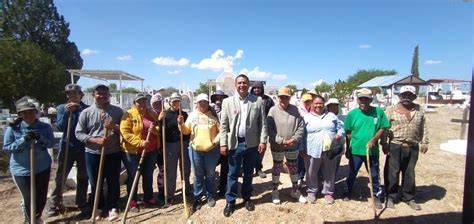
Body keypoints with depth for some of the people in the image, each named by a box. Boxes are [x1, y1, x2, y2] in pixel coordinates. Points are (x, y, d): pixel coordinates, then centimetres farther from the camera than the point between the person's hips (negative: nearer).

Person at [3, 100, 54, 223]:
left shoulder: (45, 127, -4)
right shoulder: (13, 128, -9)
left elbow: (51, 143, -5)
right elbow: (6, 147, -8)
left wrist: (40, 138, -24)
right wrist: (24, 139, -24)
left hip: (43, 167, 2)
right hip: (21, 169, -2)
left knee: (42, 196, 13)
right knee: (29, 198, 3)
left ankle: (37, 217, 40)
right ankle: (30, 219, 31)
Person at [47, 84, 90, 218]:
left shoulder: (87, 108, -3)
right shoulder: (62, 108, 2)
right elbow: (60, 127, -10)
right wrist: (67, 112, -21)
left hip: (83, 147, -1)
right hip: (67, 147, 1)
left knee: (82, 177, 10)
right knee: (60, 177, 9)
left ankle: (82, 205, 23)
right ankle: (54, 205, 25)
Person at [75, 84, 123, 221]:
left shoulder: (117, 111, 2)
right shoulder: (86, 112, 0)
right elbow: (79, 133, -2)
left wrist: (114, 127, -17)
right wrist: (96, 140, -16)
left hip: (113, 153, 0)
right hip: (93, 153, 1)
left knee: (113, 182, 8)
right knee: (95, 183, 12)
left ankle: (112, 207, 24)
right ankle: (99, 207, 30)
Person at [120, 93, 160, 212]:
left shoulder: (152, 114, 7)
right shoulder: (128, 114, -9)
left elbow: (159, 130, 9)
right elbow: (125, 133, -17)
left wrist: (155, 129, -15)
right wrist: (140, 142, -25)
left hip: (151, 151, 5)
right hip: (132, 151, -4)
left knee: (148, 175, 15)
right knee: (132, 176, 7)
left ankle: (148, 197, 31)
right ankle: (132, 201, 20)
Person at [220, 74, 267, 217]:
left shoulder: (258, 101, 0)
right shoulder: (227, 102, 0)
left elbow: (263, 123, 1)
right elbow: (223, 125, -1)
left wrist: (263, 141, -5)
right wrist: (223, 144, -5)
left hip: (252, 143, 1)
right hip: (234, 143, 0)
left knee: (249, 173, 15)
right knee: (232, 174, 9)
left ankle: (247, 198, 33)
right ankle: (230, 202, 24)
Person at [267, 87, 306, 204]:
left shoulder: (295, 109, -2)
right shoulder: (273, 110, -10)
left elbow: (301, 126, -2)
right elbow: (269, 129, -14)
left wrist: (294, 139, -15)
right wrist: (281, 140, -20)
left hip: (293, 146, 3)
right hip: (277, 146, -2)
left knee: (294, 168, 17)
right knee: (277, 168, 13)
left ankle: (295, 190, 37)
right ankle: (275, 191, 31)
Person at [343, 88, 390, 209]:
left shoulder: (378, 112, -7)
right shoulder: (352, 114, -7)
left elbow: (383, 128, -2)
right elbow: (348, 133, 0)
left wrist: (373, 140, -16)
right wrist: (347, 149, 4)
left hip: (372, 151, 0)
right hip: (355, 150, 0)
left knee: (374, 175, 14)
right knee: (352, 173, 16)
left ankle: (377, 195, 32)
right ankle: (348, 191, 36)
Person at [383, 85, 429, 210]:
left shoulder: (419, 110, 7)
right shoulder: (391, 110, -3)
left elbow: (424, 128, 11)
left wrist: (424, 142, 5)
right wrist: (384, 144, -9)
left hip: (413, 148, 3)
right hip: (395, 147, -3)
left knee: (409, 173, 14)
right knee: (392, 173, 4)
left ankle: (408, 197, 28)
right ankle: (391, 197, 18)